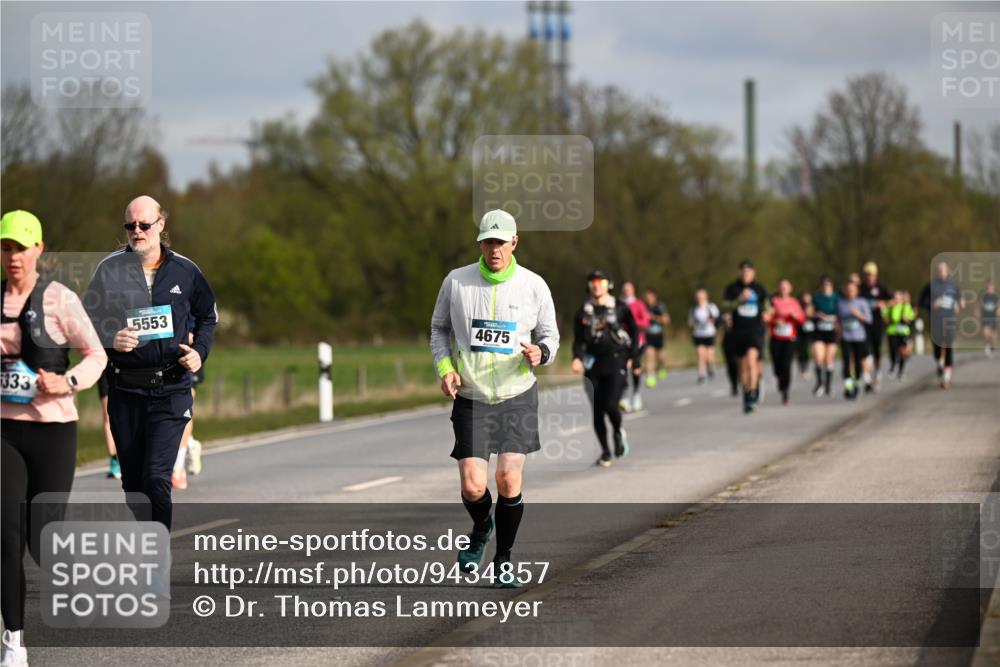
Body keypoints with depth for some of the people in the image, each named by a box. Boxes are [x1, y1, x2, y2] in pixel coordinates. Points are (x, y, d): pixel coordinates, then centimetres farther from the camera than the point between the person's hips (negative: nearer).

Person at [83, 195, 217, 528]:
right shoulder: (110, 268, 0)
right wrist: (110, 340, -17)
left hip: (170, 391, -1)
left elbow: (208, 316, 19)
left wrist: (199, 351, 2)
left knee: (157, 477, -14)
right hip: (125, 391, 1)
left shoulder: (184, 270, 3)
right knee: (132, 482, 10)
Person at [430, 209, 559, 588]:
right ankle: (481, 528, 28)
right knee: (473, 488, -9)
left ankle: (504, 560, 12)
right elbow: (439, 328, 12)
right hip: (470, 400, 0)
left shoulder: (534, 286, -2)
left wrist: (540, 353, -15)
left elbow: (550, 336, 8)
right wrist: (444, 368, -4)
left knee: (509, 481, -8)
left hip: (517, 396, 0)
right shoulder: (456, 282, -2)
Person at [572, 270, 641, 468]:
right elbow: (579, 340, 6)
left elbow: (633, 332, 11)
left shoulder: (620, 308, 0)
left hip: (616, 361, -3)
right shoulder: (583, 312, 6)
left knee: (610, 405, -17)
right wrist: (577, 358, -13)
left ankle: (618, 431, 16)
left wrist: (635, 358, 9)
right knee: (597, 411, 0)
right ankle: (605, 452, 15)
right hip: (594, 363, 3)